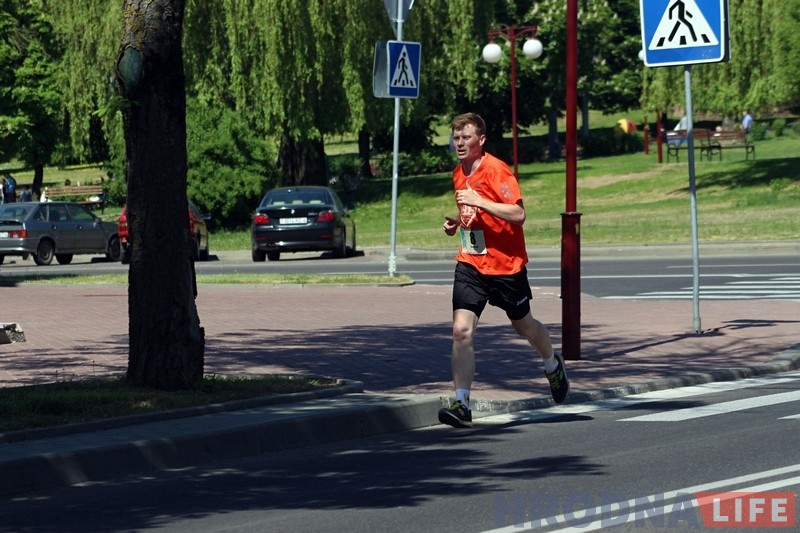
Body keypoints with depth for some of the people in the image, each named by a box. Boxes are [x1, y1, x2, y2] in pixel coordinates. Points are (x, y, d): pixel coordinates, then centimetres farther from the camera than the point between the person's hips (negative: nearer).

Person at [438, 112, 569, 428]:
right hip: (470, 263, 5)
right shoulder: (459, 174, 8)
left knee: (523, 325, 16)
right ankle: (461, 404, -13)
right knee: (461, 330, -12)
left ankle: (553, 366, 47)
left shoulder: (496, 170, -15)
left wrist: (479, 201, -29)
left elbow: (518, 214, -23)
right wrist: (456, 222, 5)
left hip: (505, 263, -5)